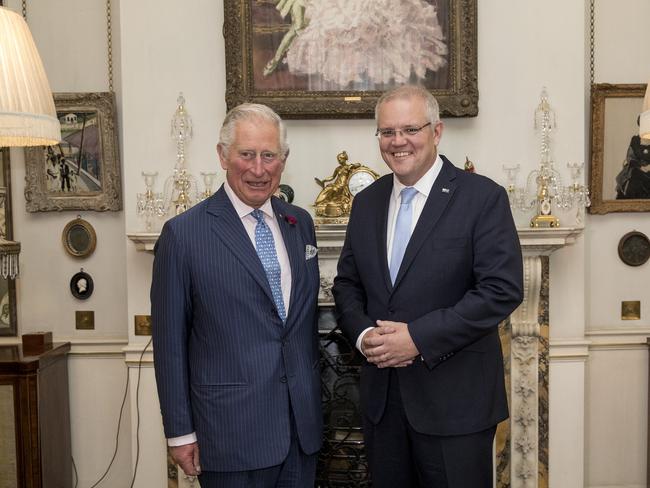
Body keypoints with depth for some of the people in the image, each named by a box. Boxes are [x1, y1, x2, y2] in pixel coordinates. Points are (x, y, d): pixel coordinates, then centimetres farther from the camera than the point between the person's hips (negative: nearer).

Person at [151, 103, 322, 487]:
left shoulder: (300, 223, 5)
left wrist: (313, 396, 12)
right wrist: (180, 432, -4)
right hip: (232, 431, -4)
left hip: (303, 424, 5)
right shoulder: (184, 234, -10)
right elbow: (170, 342, -7)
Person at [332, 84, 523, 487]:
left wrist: (419, 338, -19)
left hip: (455, 399, -4)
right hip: (382, 395, 5)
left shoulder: (483, 198, -9)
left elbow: (502, 290, -16)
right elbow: (347, 284, 12)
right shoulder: (367, 202, 8)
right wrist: (363, 334, -7)